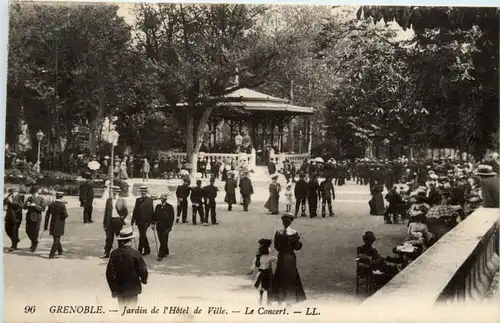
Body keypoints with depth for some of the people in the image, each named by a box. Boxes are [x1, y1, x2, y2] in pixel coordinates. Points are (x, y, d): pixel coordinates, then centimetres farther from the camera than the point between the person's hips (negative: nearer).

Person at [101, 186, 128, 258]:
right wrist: (104, 222, 9)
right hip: (110, 221, 2)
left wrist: (121, 219, -7)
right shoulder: (109, 200, 9)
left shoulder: (122, 200, -1)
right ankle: (107, 253, 8)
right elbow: (106, 211, 11)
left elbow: (126, 212, 1)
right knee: (109, 238, 2)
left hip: (118, 221, -2)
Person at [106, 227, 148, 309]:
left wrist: (113, 288, 9)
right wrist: (144, 280, 12)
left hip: (120, 288, 3)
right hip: (133, 288, -3)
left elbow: (109, 272, -3)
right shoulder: (135, 253, -17)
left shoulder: (114, 253, -9)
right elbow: (143, 270, -11)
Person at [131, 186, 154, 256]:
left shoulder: (149, 200, -5)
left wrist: (150, 221, -12)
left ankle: (140, 250, -4)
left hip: (145, 221, -6)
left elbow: (151, 211, -8)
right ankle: (147, 250, 24)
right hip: (139, 221, 6)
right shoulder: (138, 200, 12)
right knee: (143, 236, 13)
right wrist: (133, 220, 10)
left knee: (142, 236, -8)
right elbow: (135, 210, 13)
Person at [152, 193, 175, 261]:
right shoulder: (158, 206, 9)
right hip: (159, 227, 5)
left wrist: (169, 227, -11)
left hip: (166, 227, -5)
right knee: (162, 241, 11)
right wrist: (153, 223, -2)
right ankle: (166, 252, 28)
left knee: (163, 241, -7)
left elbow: (172, 217, -6)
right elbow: (154, 215, 11)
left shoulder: (170, 207, -5)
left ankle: (160, 255, -6)